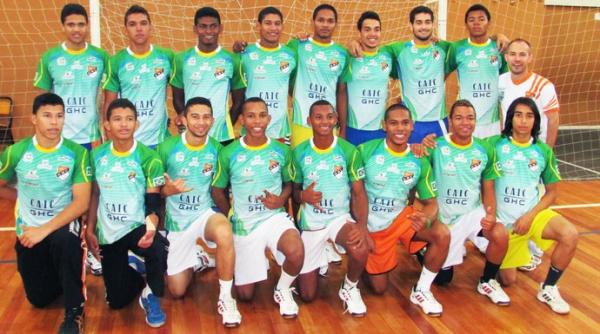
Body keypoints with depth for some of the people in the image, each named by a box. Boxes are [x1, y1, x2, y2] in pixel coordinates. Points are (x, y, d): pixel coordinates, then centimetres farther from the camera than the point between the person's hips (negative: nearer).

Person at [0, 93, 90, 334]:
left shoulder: (77, 153, -13)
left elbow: (81, 202, -18)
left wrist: (45, 229, -26)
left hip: (63, 225, -3)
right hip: (28, 231, 3)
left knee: (63, 241, -39)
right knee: (39, 299, 6)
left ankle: (74, 312, -18)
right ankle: (61, 274, 42)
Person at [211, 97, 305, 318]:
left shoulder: (282, 150, -3)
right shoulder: (228, 153, -8)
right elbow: (217, 190, 4)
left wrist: (281, 200, -11)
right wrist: (233, 217, 2)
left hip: (275, 217, 0)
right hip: (244, 223, 0)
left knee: (296, 252, -35)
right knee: (245, 295, 8)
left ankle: (283, 290, -1)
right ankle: (257, 262, 43)